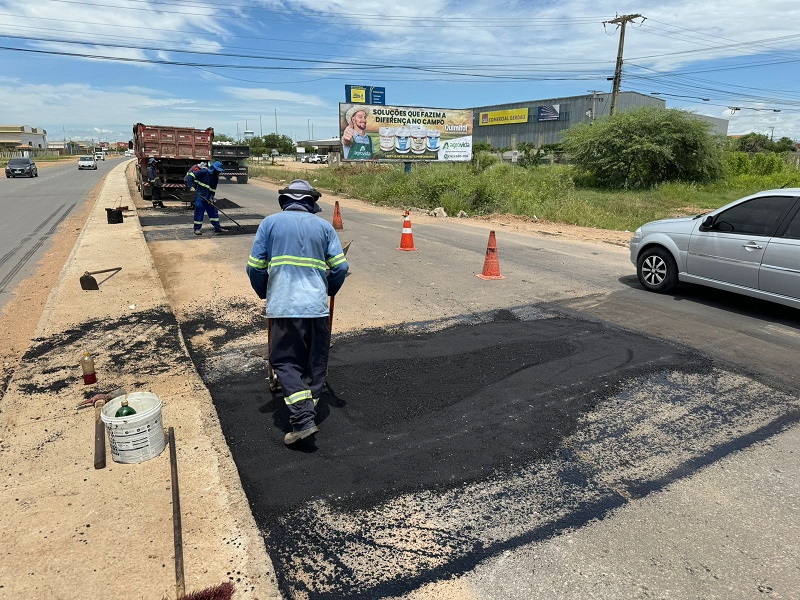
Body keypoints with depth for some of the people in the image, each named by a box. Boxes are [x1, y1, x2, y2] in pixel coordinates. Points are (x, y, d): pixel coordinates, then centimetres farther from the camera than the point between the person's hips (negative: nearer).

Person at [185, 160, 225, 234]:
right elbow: (191, 175, -15)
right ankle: (197, 228, 7)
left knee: (213, 211, 8)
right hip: (200, 196, -7)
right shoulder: (204, 172, -13)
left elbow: (213, 190, 9)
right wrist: (189, 183, -25)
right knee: (199, 212, -3)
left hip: (208, 198, 7)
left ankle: (217, 227, 17)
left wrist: (211, 198, -4)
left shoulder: (216, 178, 8)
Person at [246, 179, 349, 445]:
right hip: (317, 305, 2)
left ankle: (303, 420, -8)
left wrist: (264, 293, 21)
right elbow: (340, 267, 3)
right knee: (315, 363, 14)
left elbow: (255, 267, 4)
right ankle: (308, 411, 21)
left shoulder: (270, 223, 7)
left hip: (283, 306, -1)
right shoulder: (324, 226, 9)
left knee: (285, 362, 3)